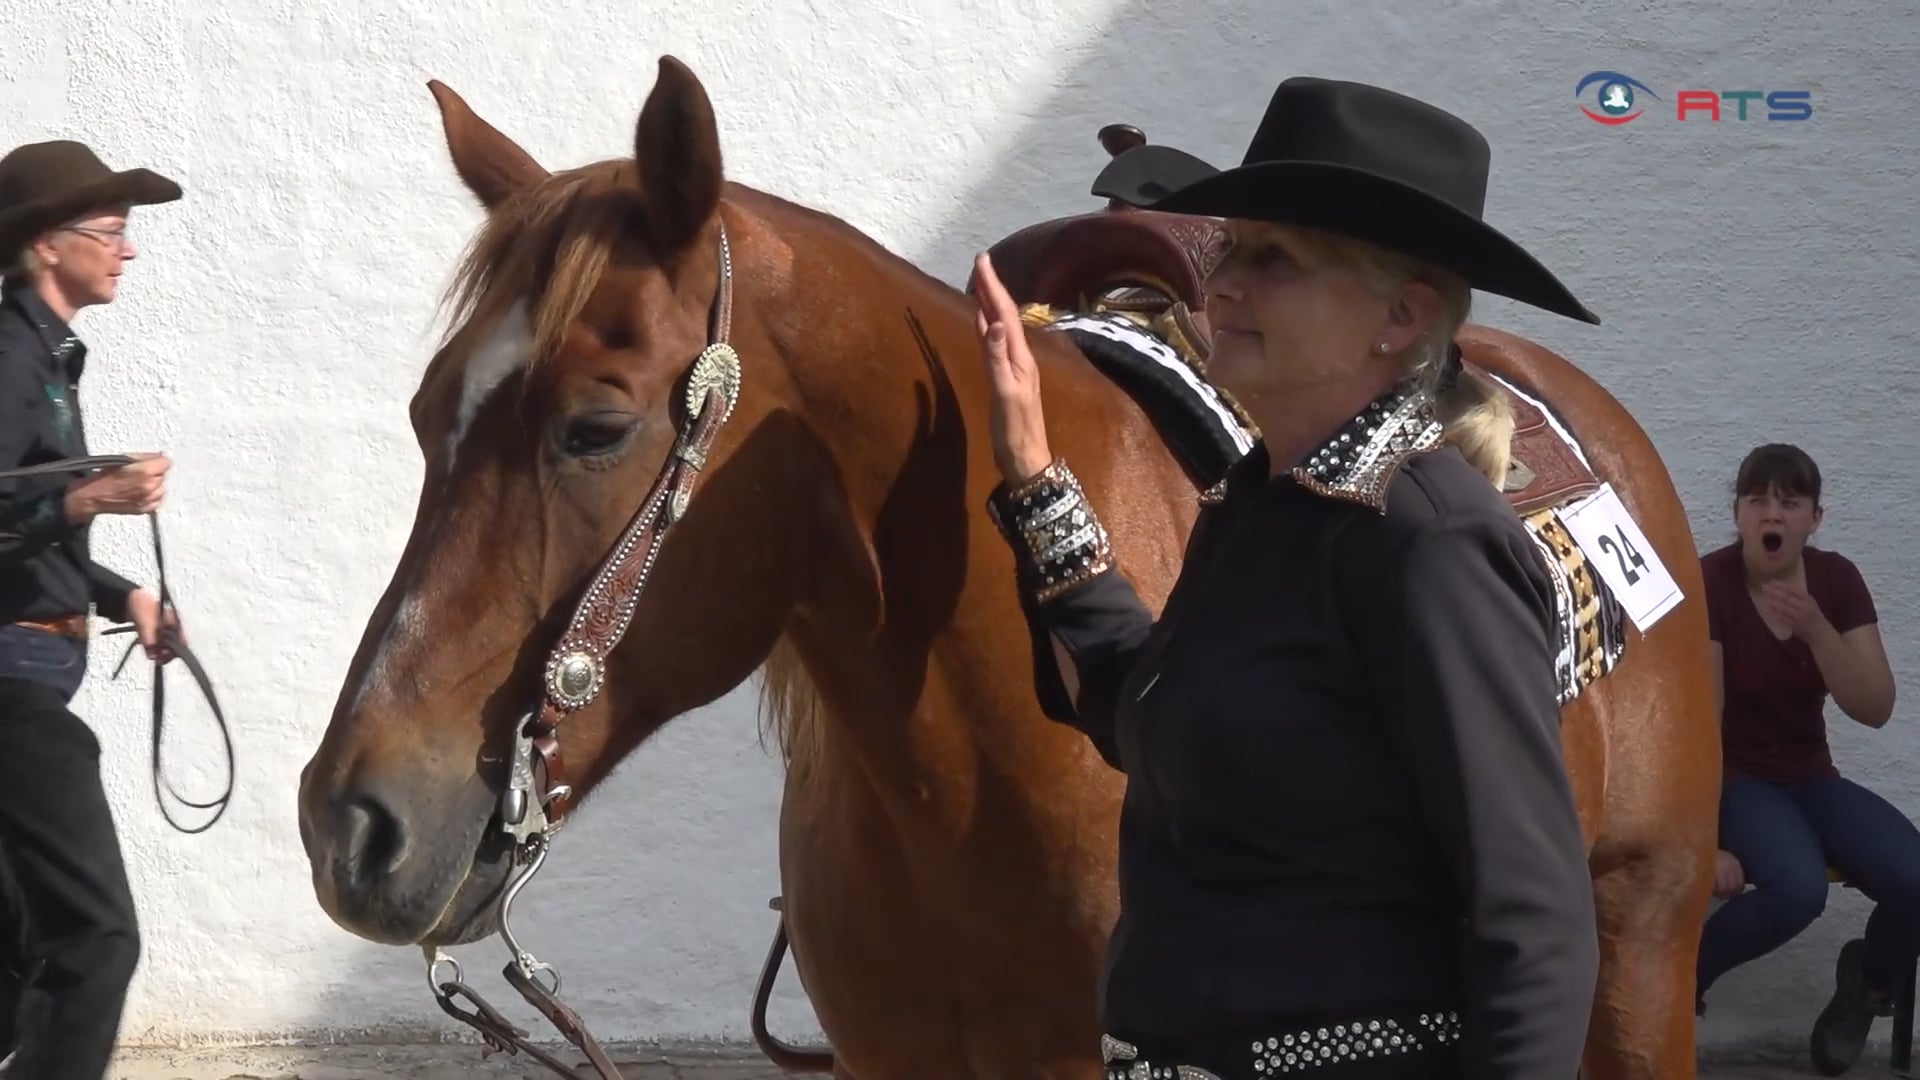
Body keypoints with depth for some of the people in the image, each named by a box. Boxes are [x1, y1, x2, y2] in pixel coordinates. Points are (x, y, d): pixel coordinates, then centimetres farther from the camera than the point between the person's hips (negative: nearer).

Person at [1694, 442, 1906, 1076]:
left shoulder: (1837, 580, -2)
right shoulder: (1708, 584, -16)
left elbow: (1875, 710, -7)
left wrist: (1815, 628, -23)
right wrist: (1706, 840, -26)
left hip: (1809, 778, 5)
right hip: (1730, 779, -5)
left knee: (1913, 879, -21)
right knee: (1798, 887, -35)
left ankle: (1867, 987, 12)